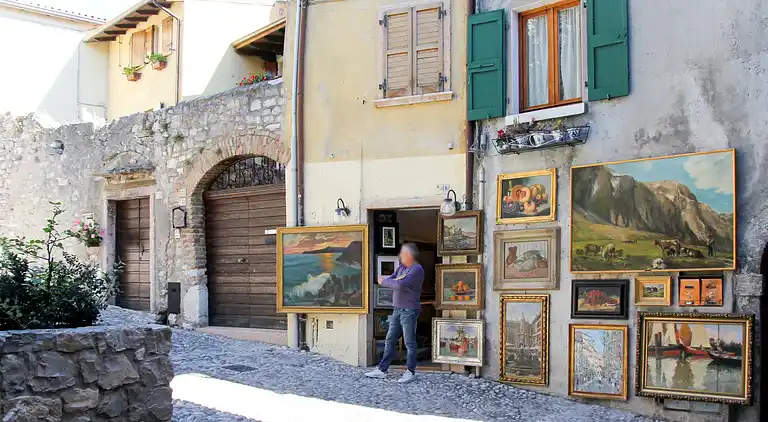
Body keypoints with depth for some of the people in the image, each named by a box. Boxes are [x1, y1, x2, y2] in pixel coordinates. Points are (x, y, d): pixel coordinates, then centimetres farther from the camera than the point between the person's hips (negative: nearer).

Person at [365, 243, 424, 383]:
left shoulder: (417, 269, -13)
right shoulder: (401, 267, 14)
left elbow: (400, 285, -21)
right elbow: (389, 280, 11)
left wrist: (384, 282, -8)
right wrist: (387, 281, -11)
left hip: (409, 310, -8)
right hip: (397, 309, 8)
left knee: (409, 343, -1)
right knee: (390, 340, 10)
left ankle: (410, 372, 7)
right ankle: (382, 370, 16)